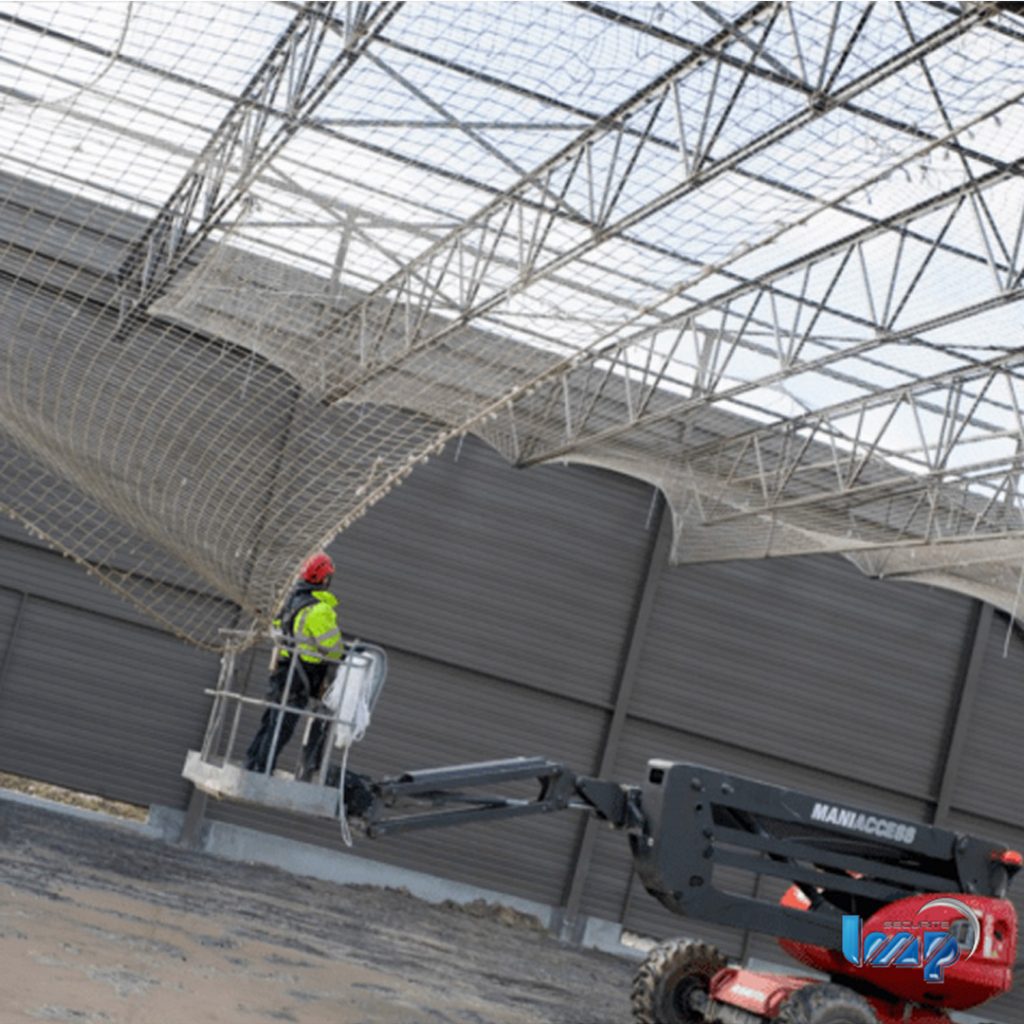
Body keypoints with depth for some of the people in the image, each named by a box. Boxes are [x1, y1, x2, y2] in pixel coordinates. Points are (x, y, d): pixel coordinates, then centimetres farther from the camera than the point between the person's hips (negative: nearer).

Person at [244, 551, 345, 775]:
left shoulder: (292, 600, 12)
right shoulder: (319, 609, -18)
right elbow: (332, 647, -15)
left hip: (281, 671, 9)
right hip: (298, 680, -9)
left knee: (271, 721, 16)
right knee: (281, 728, -4)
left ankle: (252, 764, 21)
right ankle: (261, 771, -2)